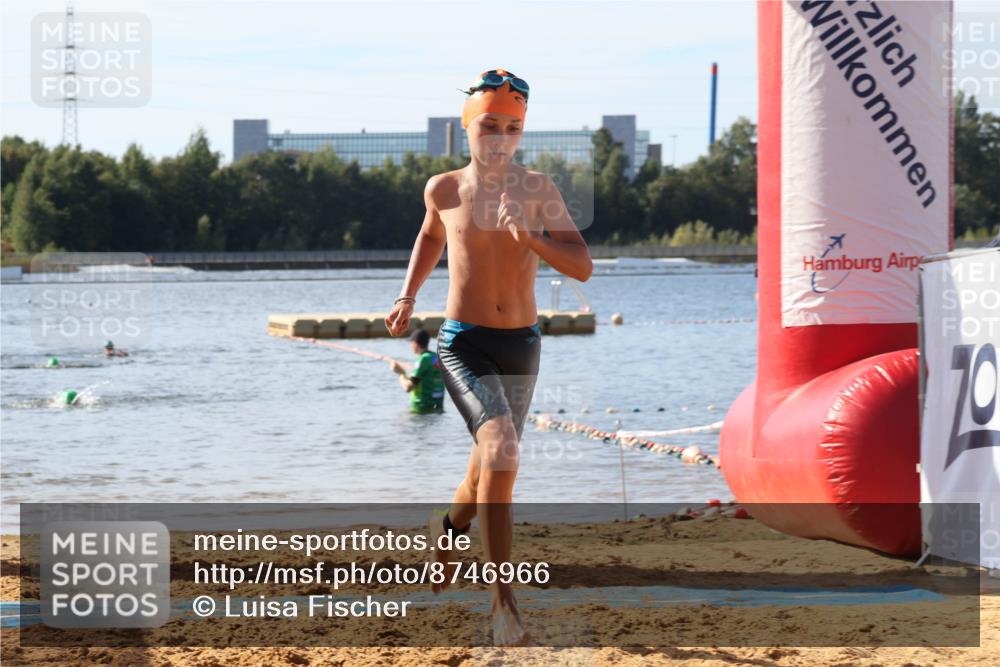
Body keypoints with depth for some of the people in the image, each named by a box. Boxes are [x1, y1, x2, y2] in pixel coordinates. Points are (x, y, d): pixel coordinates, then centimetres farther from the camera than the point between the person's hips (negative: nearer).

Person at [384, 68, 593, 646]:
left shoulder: (538, 191, -2)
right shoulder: (444, 190, 0)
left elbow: (583, 267, -10)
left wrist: (530, 239, -25)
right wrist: (408, 297, 16)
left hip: (523, 345, 3)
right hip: (464, 345, -3)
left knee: (487, 471, 20)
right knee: (502, 453, -26)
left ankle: (450, 530, 55)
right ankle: (504, 596, -25)